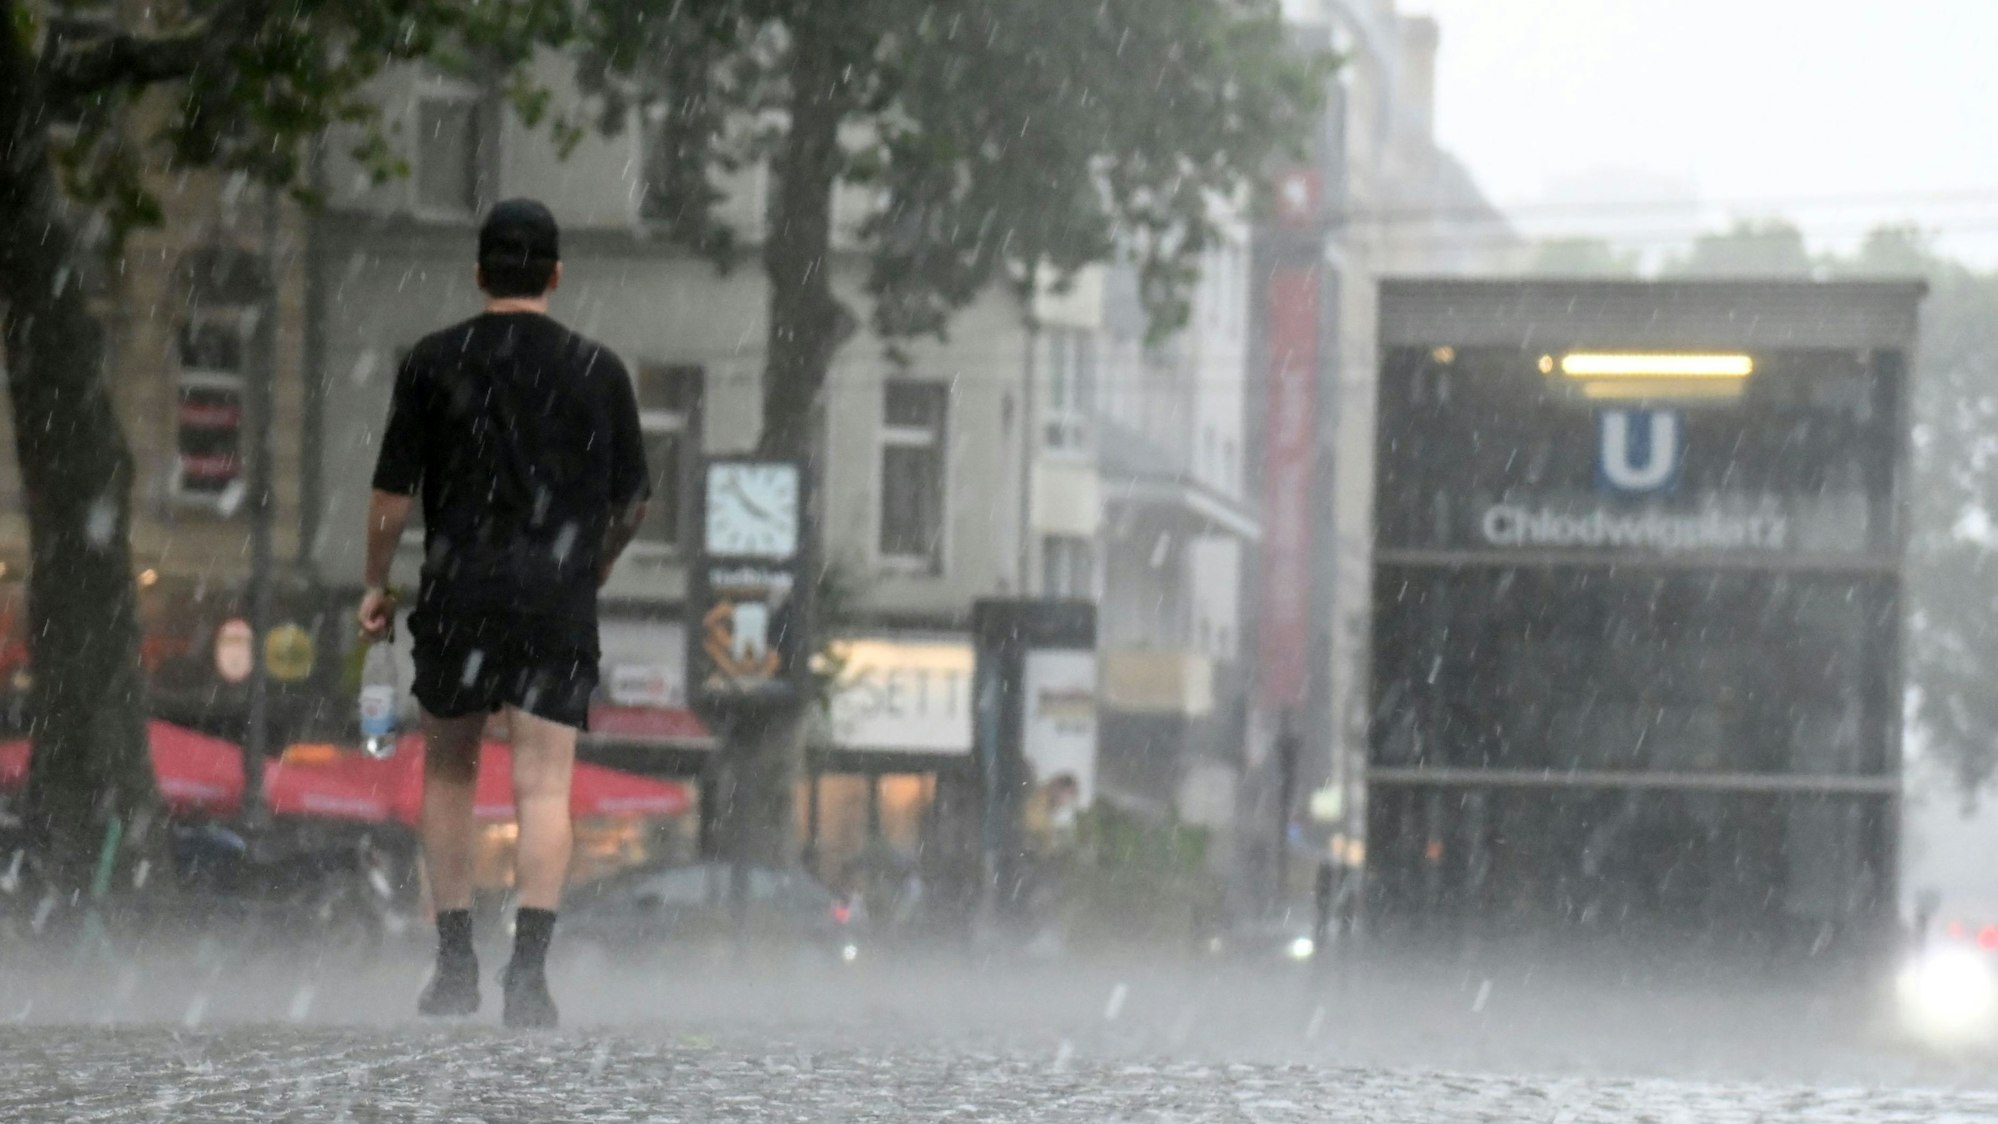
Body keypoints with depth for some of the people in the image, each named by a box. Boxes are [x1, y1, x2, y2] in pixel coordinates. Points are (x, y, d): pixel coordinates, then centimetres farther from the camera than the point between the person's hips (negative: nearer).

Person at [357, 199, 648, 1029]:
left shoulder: (433, 363, 2)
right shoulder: (596, 370, 5)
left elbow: (393, 493, 1)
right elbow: (631, 500, 12)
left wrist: (376, 585, 14)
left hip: (458, 587, 0)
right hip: (558, 595, 0)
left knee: (448, 772, 16)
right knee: (543, 784, -4)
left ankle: (455, 961, 14)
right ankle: (529, 966, -19)